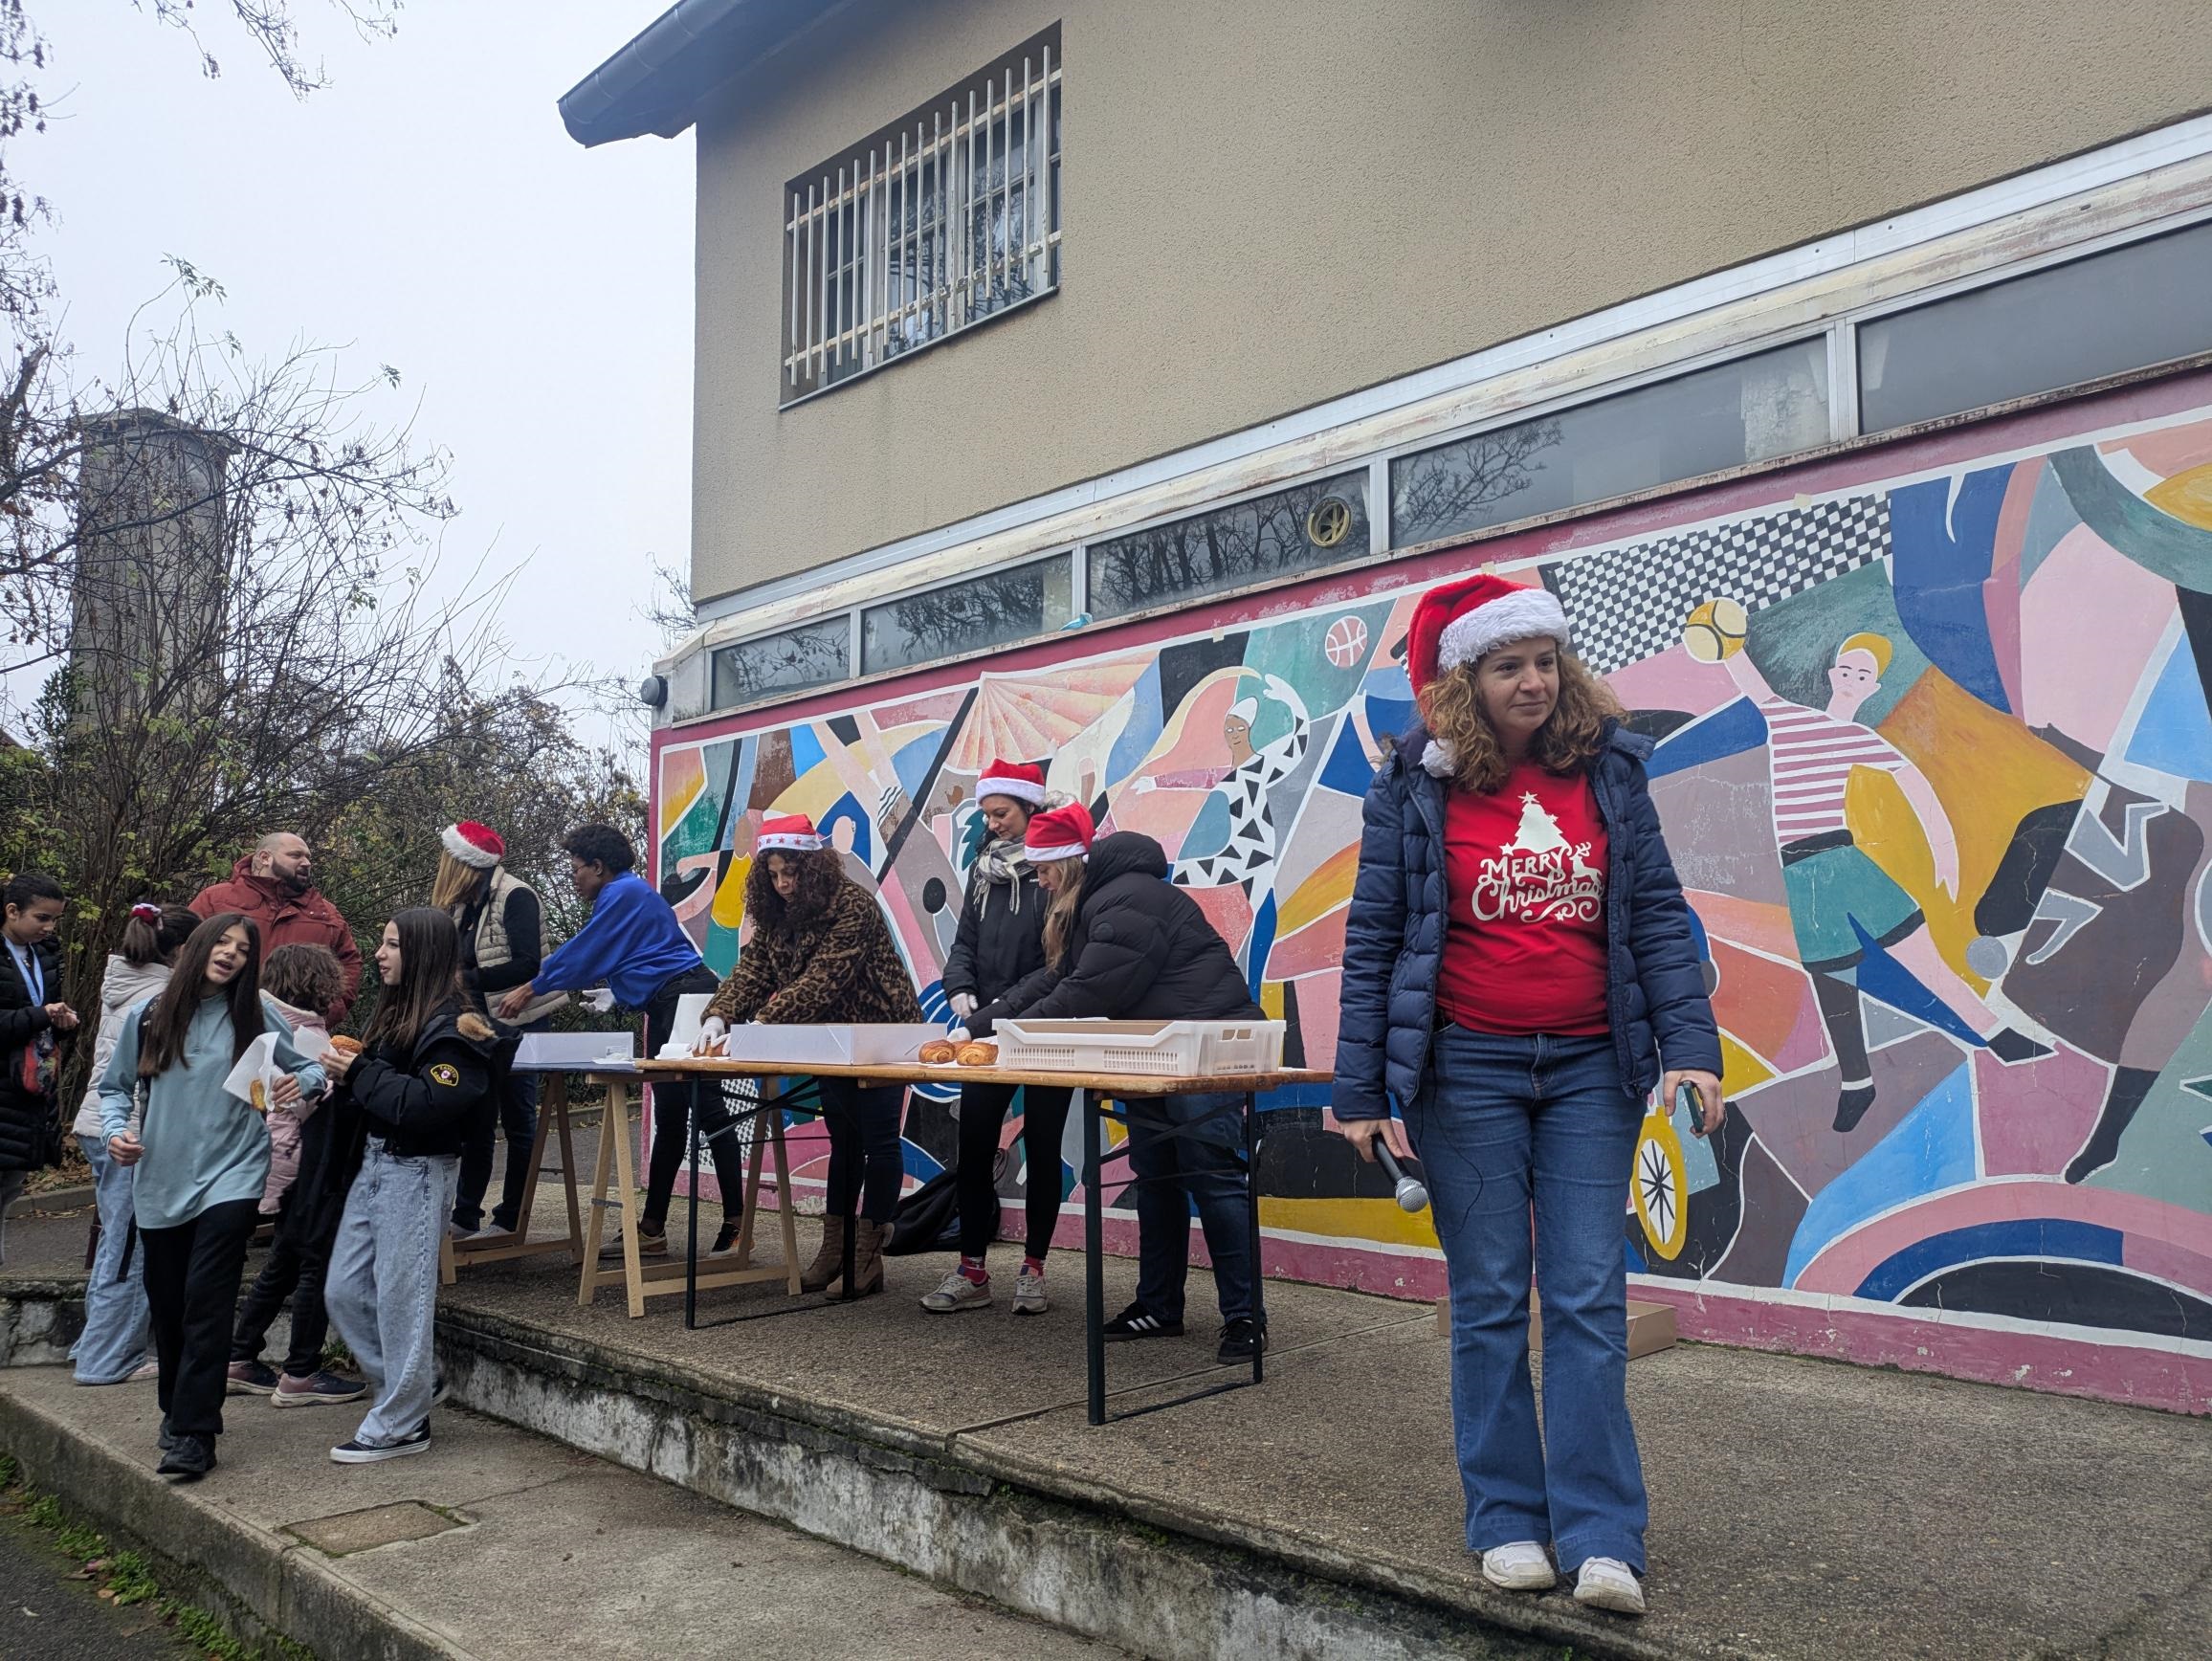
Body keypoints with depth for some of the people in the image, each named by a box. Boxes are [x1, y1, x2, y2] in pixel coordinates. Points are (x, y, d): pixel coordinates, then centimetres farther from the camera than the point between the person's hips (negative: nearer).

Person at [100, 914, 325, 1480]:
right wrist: (117, 1130, -5)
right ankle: (177, 1408, 33)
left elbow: (311, 1068, 7)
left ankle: (193, 1433, -7)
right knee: (168, 1307, 13)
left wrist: (300, 1084, -15)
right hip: (159, 1183, 3)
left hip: (231, 1178, -3)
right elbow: (115, 1086, 12)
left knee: (206, 1305, -10)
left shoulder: (256, 1018, 0)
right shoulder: (148, 1017, 4)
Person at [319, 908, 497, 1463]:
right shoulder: (397, 1012, 14)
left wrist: (360, 1074, -18)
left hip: (417, 1171, -9)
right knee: (344, 1292, 12)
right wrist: (348, 1074, -1)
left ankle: (400, 1426, 11)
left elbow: (432, 1105, -24)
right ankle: (414, 1384, 27)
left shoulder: (450, 1023, -14)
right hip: (373, 1162, 9)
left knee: (400, 1297, -2)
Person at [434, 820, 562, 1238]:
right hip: (483, 1021, 8)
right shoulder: (465, 904, 10)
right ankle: (465, 1215, 18)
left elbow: (527, 965, -21)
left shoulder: (515, 897, -14)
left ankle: (511, 1220, 10)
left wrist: (468, 979, -18)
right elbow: (461, 961, 14)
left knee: (518, 1120, 2)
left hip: (518, 1022, -8)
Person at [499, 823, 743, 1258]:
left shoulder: (622, 893, -7)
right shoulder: (627, 892, 24)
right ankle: (652, 1229, 14)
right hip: (669, 1008, 11)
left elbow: (581, 955, -6)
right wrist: (537, 990, 28)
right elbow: (589, 960, 29)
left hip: (685, 998, -11)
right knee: (670, 1118, 10)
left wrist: (529, 990, 4)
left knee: (706, 1109, -11)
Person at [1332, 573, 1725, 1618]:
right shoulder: (1416, 785, -2)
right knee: (1490, 1300, 6)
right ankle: (1509, 1522, 19)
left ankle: (1601, 1540, 9)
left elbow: (1657, 913, 4)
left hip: (1591, 1065, 2)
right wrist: (1360, 1091, -5)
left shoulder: (1608, 767, 4)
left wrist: (1690, 1044, -7)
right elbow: (1373, 941, -2)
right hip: (1467, 1067, -1)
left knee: (1589, 1299, 2)